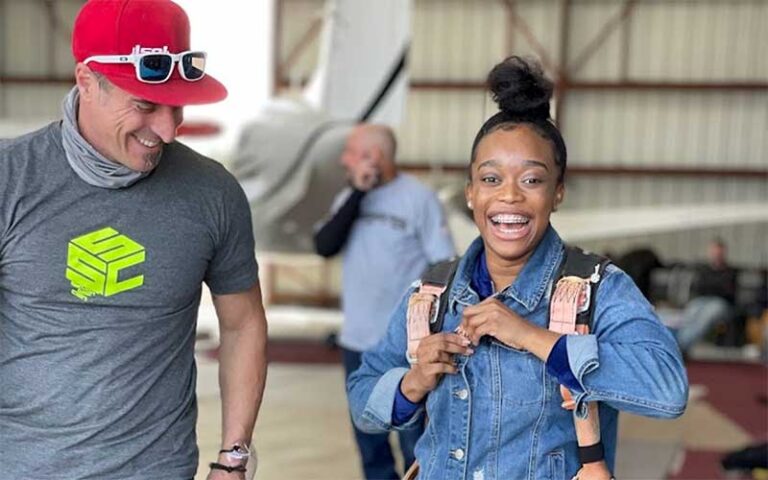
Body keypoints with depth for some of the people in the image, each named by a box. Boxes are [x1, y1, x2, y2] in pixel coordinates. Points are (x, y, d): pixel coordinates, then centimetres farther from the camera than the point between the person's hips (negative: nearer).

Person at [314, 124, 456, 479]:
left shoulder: (418, 199, -8)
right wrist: (358, 194, -11)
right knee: (368, 434, 16)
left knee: (413, 431, 1)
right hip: (357, 341, 6)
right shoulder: (348, 199, 8)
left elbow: (443, 267, -9)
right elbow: (324, 247, -7)